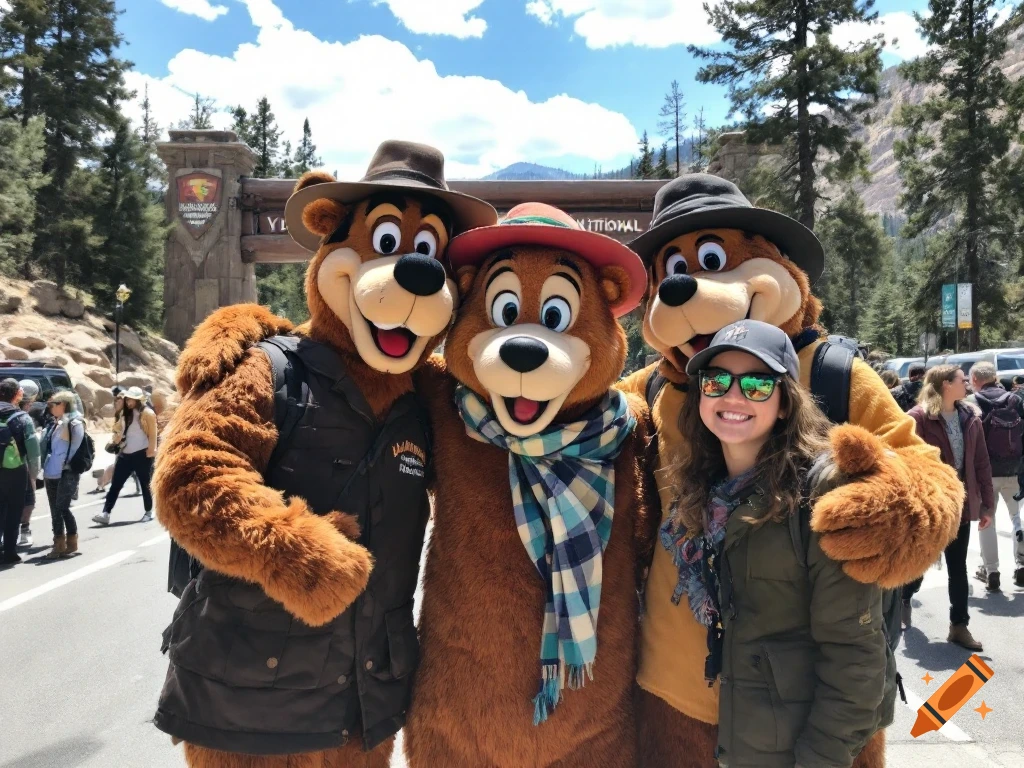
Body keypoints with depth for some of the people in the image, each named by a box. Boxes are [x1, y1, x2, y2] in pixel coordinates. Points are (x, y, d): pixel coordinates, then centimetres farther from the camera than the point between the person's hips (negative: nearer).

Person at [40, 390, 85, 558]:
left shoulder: (75, 423, -10)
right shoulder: (54, 424, 13)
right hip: (52, 473, 8)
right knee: (55, 509, 9)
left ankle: (71, 542, 4)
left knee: (62, 508, -9)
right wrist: (46, 471, 12)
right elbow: (47, 447, 17)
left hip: (67, 474, -8)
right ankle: (59, 544, 17)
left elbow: (75, 449, -12)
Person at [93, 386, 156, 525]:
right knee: (115, 484, -1)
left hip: (142, 454, -6)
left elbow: (153, 435, -10)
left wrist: (151, 452, -16)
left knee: (145, 484, 6)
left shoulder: (147, 413, -7)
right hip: (125, 454, 6)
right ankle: (105, 514, -4)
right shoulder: (125, 413, 12)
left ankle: (148, 512, 19)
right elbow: (118, 430, 25)